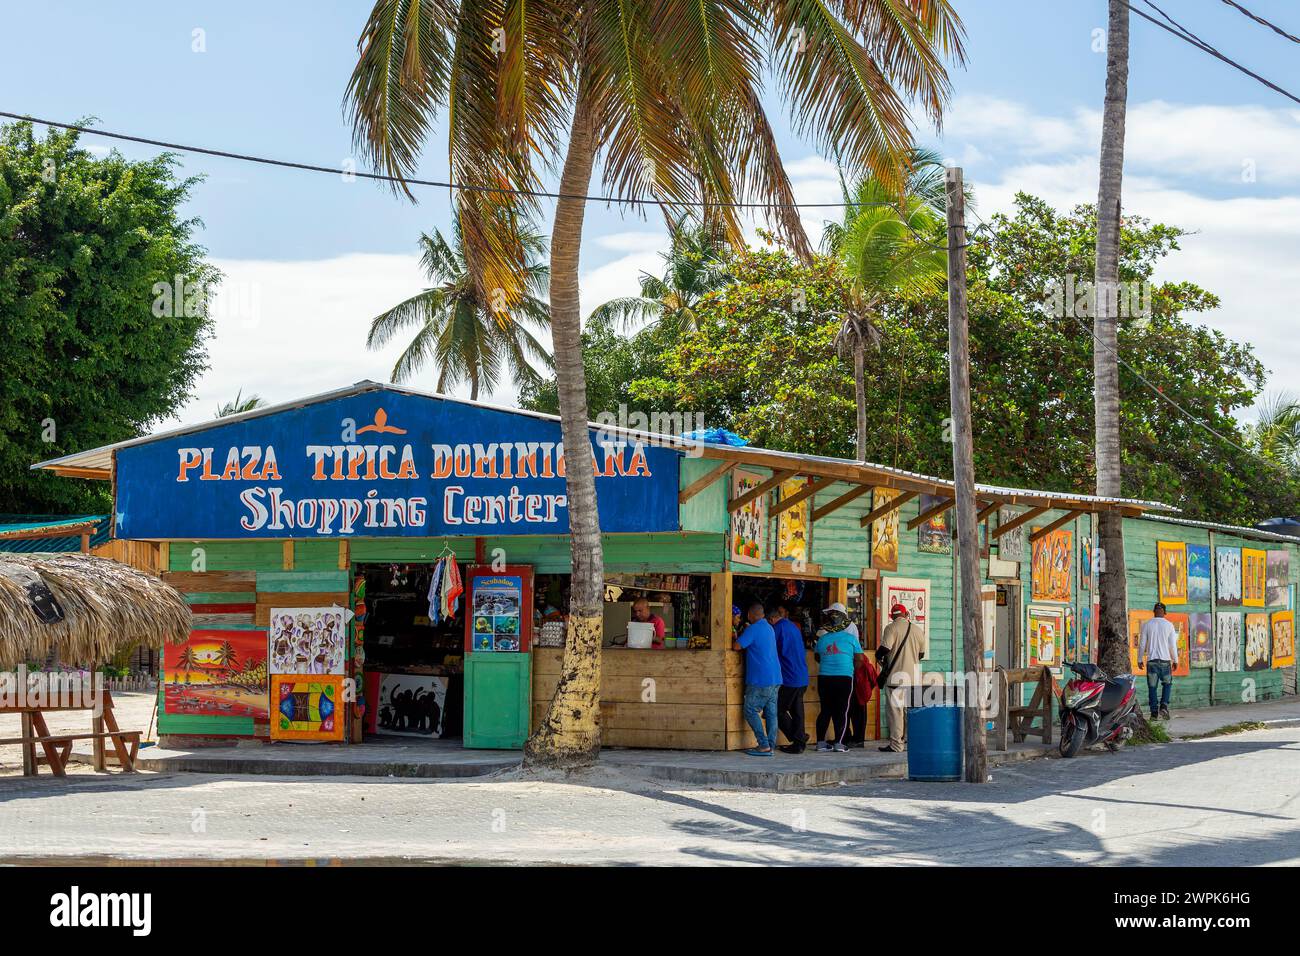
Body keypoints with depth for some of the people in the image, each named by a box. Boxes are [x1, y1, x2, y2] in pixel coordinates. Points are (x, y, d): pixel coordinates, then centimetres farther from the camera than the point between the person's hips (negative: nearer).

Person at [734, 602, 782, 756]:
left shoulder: (753, 629, -12)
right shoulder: (769, 628, 16)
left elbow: (737, 646, -12)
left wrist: (735, 638, 8)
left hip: (760, 680, -8)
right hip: (775, 678, 8)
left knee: (751, 711, -2)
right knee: (771, 713, 7)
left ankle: (763, 745, -8)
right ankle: (770, 746, 6)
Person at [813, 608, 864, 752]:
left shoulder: (822, 639, 7)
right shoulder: (850, 638, -1)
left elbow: (817, 657, 20)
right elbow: (859, 659, 0)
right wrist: (852, 669, 17)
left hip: (824, 678, 3)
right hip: (844, 678, -3)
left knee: (825, 710, 11)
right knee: (842, 711, 1)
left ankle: (821, 742, 12)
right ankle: (839, 743, -4)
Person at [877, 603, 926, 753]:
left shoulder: (891, 628, -8)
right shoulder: (918, 629, 9)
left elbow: (884, 649, -16)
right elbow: (921, 654, 16)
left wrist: (878, 655, 6)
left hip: (896, 675, -5)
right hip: (913, 676, 5)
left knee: (895, 708, -4)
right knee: (910, 709, 12)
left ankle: (896, 744, -6)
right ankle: (908, 742, 14)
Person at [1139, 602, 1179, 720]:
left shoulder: (1147, 625, 1)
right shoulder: (1169, 625, -1)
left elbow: (1142, 644, 3)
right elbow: (1173, 644, 2)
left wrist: (1140, 659, 13)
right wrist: (1175, 660, 11)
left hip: (1151, 660, 0)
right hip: (1165, 660, 0)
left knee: (1152, 687, 4)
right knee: (1167, 683, 14)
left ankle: (1154, 712, 1)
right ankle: (1164, 706, -5)